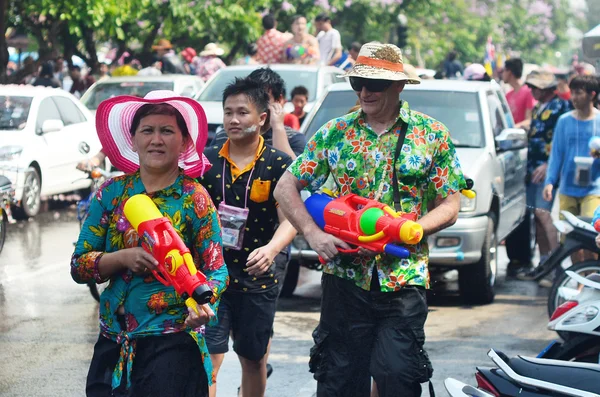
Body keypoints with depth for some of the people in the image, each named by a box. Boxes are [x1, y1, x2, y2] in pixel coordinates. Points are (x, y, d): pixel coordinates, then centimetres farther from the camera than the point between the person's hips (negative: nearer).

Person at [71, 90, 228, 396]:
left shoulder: (194, 198, -4)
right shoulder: (112, 193, 3)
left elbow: (216, 269, -2)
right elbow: (78, 266, 3)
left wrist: (204, 302, -24)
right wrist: (123, 258, -15)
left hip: (173, 345, -3)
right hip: (114, 345, 3)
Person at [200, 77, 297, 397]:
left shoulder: (278, 164, -4)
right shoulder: (206, 160, 0)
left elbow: (289, 219, -12)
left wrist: (271, 249, -32)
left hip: (257, 278, 0)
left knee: (254, 359, 15)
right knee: (207, 359, -9)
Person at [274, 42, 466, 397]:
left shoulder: (432, 135, 3)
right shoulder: (335, 132, 6)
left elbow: (449, 207, 1)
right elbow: (286, 187, 9)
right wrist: (313, 234, -7)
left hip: (404, 279, -1)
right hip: (345, 278, 2)